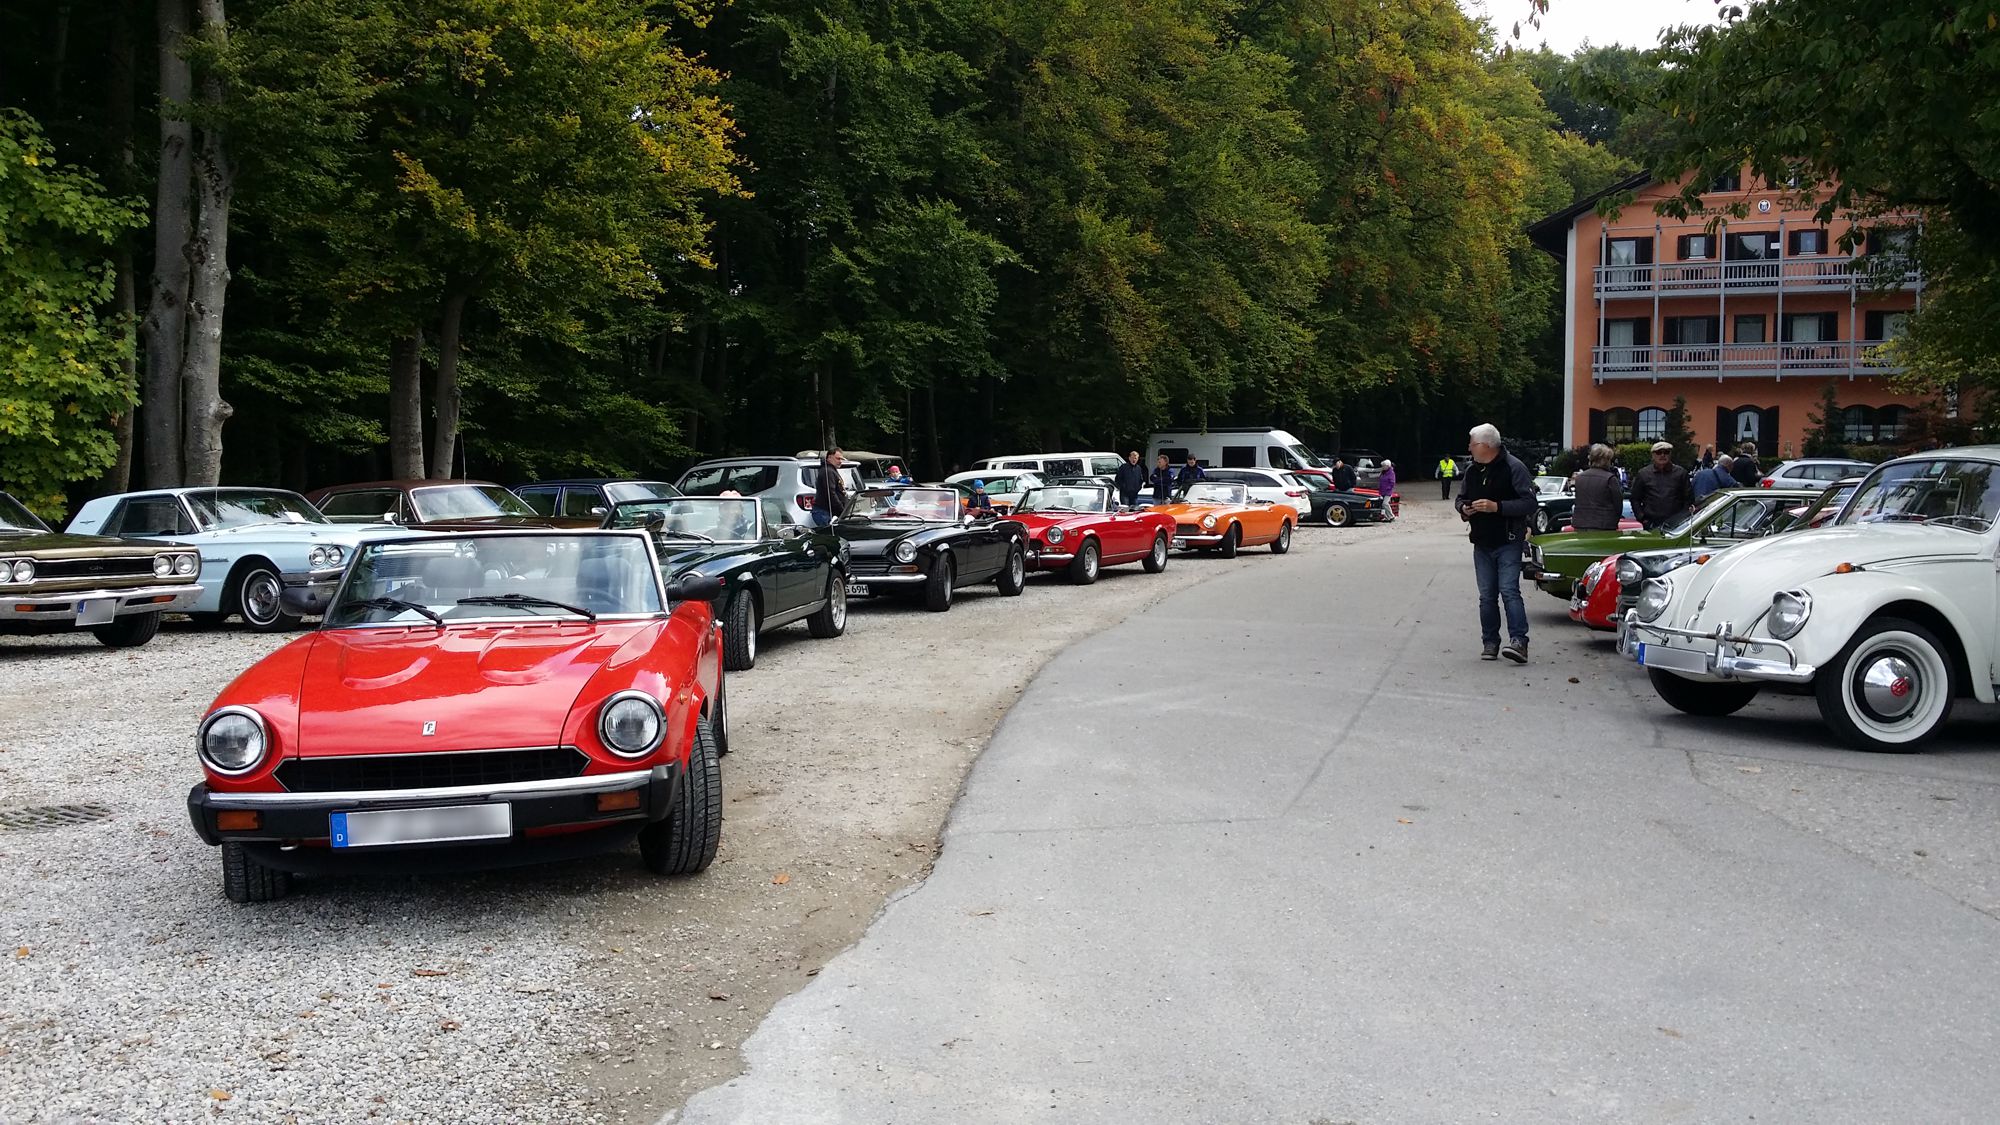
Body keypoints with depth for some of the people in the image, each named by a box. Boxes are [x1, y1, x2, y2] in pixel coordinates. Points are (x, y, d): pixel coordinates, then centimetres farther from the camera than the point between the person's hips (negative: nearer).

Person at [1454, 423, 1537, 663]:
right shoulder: (1472, 470, 12)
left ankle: (1519, 641, -18)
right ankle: (1490, 643, 14)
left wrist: (1497, 507, -22)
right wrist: (1464, 508, 0)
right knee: (1487, 596, 7)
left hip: (1508, 542, -6)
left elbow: (1529, 503, -13)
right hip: (1482, 544, 6)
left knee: (1509, 590, -16)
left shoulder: (1513, 467, -9)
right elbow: (1460, 498, 25)